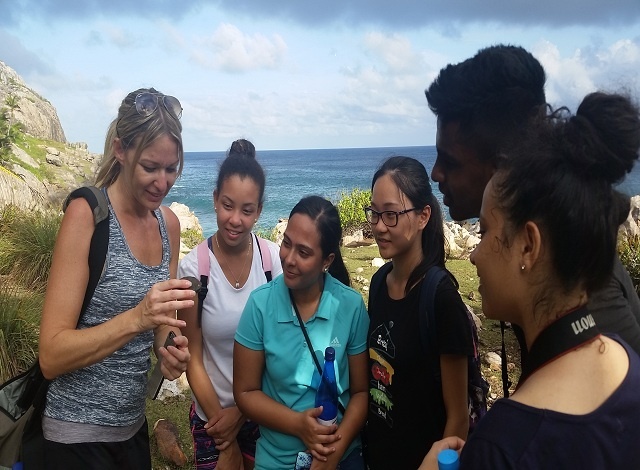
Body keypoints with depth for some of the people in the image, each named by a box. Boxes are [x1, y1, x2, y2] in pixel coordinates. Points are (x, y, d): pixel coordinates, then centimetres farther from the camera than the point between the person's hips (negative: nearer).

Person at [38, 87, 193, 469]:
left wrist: (170, 349, -11)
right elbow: (51, 356, -19)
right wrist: (136, 318, -32)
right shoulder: (86, 214, -17)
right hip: (78, 436, -5)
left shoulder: (169, 223, 0)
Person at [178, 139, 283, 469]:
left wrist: (240, 412, -8)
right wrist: (222, 430, -7)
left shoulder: (276, 259, -13)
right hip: (211, 415, -2)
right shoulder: (193, 267, -16)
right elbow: (193, 359, -9)